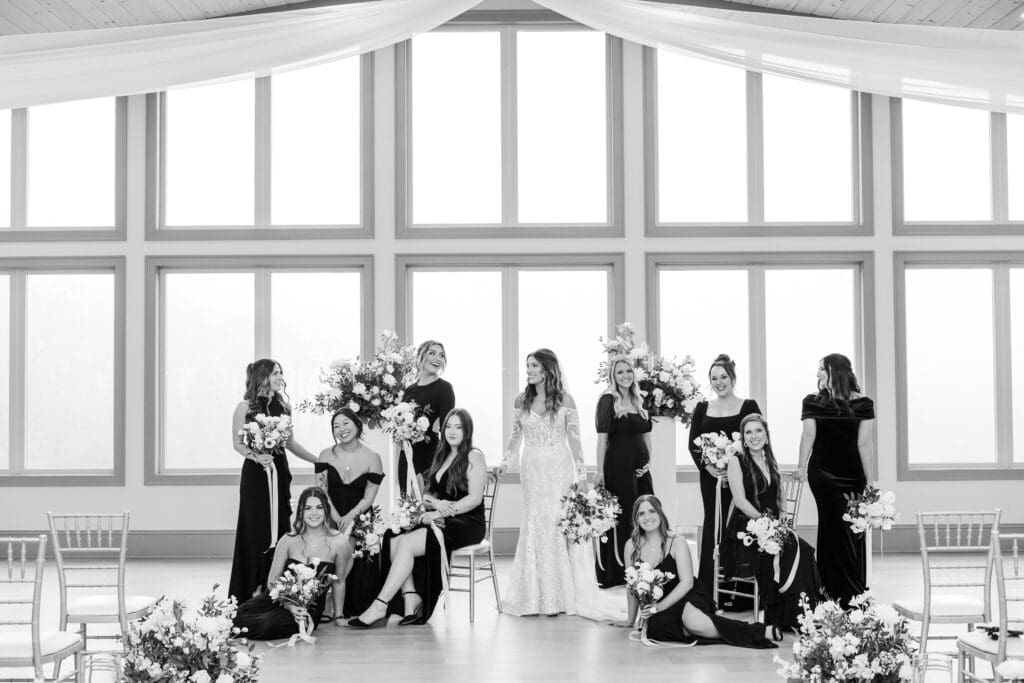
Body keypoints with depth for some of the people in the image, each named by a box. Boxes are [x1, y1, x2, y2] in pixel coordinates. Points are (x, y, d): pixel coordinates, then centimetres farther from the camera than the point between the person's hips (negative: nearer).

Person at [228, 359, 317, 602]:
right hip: (255, 472, -4)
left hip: (279, 472, 4)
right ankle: (255, 588, 3)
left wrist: (319, 460, 14)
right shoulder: (245, 407, -2)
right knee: (257, 529, -4)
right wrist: (256, 456, -20)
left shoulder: (283, 405, 10)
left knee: (280, 526, 2)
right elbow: (237, 443, -2)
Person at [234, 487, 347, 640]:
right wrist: (288, 605, -18)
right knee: (236, 617, -21)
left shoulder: (339, 542, -8)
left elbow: (338, 582, 5)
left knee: (266, 626, -30)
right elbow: (272, 581, -2)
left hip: (310, 608, -2)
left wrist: (338, 616, 12)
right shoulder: (288, 540, -4)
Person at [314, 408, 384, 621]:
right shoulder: (326, 455, 9)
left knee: (346, 542, -29)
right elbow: (322, 492, 1)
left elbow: (368, 498, -2)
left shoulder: (372, 459, 3)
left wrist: (350, 516, -19)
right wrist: (337, 518, -14)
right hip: (330, 517, 1)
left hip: (358, 518, -1)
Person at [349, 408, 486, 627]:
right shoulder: (442, 457, 22)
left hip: (468, 523, -7)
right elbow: (427, 495, 17)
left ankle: (380, 605, -25)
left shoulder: (474, 457, -1)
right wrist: (436, 503, -8)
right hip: (444, 522, 7)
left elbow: (475, 499, -12)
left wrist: (440, 512, -17)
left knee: (407, 544, -26)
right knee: (393, 541, -19)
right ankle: (411, 599, -25)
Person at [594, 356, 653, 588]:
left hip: (640, 468, 7)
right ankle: (614, 575, 5)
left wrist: (648, 461, 4)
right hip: (617, 464, -7)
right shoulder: (608, 401, -6)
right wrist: (600, 471, -16)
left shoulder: (639, 401, 13)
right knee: (619, 518, -3)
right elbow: (602, 437, -11)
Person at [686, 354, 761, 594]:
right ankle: (711, 589, 8)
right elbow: (693, 444, 7)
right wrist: (706, 466, -10)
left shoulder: (748, 406, 1)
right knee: (713, 526, 4)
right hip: (711, 476, 3)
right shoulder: (702, 409, 10)